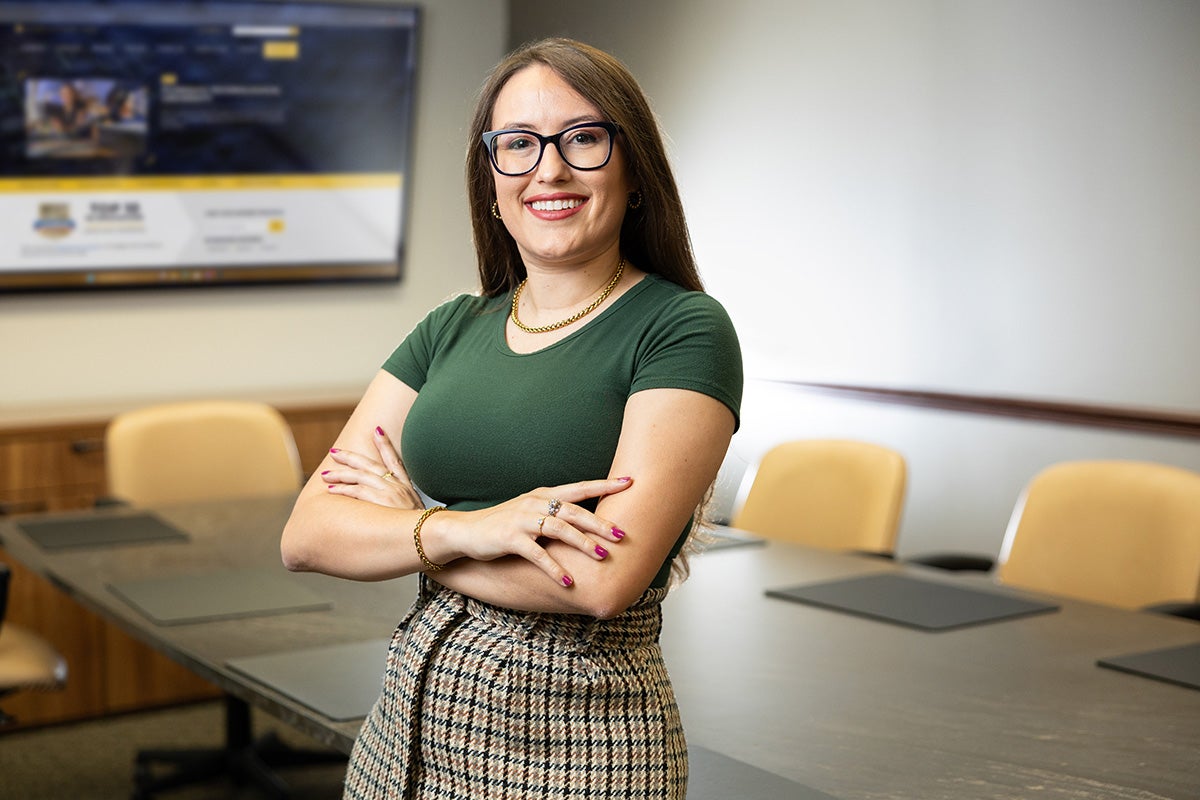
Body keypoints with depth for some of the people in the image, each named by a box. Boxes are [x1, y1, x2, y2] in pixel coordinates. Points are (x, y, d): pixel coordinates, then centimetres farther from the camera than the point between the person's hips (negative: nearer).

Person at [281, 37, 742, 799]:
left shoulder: (685, 330, -10)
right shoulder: (450, 330, 6)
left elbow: (605, 578, -22)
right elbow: (306, 534, -1)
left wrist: (404, 520, -8)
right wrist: (462, 529, -19)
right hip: (411, 719, 5)